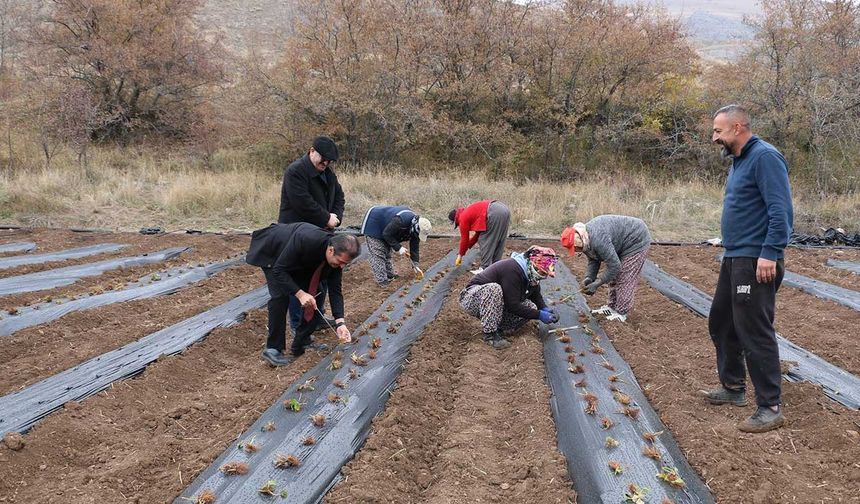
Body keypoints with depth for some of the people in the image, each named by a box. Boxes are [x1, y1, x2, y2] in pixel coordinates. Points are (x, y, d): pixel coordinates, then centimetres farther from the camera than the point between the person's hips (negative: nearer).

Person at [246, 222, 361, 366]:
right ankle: (273, 349, -11)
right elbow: (278, 270, -34)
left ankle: (301, 344, 10)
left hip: (298, 261, 6)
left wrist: (340, 323, -26)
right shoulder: (305, 240, -43)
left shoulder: (338, 255, -23)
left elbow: (335, 289, -17)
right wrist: (300, 294, -42)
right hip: (271, 252, -6)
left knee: (314, 294, -5)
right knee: (280, 296, -22)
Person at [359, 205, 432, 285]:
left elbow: (415, 247, -2)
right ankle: (382, 281, -10)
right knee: (378, 254, -11)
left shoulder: (415, 228, -10)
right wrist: (398, 247, -28)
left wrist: (415, 266, -5)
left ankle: (390, 275, 25)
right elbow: (387, 234, -30)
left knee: (387, 252, 15)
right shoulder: (401, 221, -39)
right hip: (373, 225, -9)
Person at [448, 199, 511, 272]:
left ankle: (485, 268, 0)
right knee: (498, 242, 18)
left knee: (485, 241, 1)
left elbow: (464, 239, 12)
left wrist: (460, 255, 24)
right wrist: (468, 246, 38)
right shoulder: (470, 212, 32)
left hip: (494, 213, -9)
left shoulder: (463, 217, 8)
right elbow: (479, 232, 36)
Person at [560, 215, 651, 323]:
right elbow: (593, 261, 4)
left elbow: (614, 265, -32)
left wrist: (597, 283, -25)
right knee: (614, 275, 13)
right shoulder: (585, 239, -5)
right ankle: (612, 306, 23)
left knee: (625, 278, -9)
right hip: (622, 244, 10)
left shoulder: (598, 240, -36)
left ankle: (621, 313, -1)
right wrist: (589, 277, -12)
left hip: (637, 240, -10)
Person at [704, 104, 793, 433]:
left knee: (754, 332, -6)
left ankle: (770, 408, 3)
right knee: (721, 322, 18)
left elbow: (781, 211, -22)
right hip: (734, 259, 10)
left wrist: (770, 253, -26)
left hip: (756, 262, -10)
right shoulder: (739, 161, 15)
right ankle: (733, 387, 33)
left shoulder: (765, 157, -15)